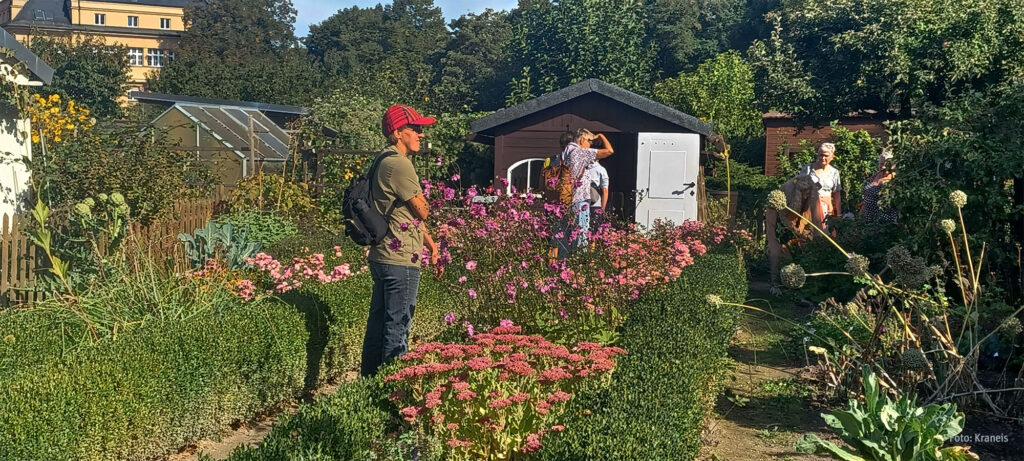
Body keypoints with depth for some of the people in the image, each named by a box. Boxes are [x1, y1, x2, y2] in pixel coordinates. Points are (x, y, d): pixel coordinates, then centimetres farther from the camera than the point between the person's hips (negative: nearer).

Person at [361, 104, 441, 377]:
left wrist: (430, 244, 19)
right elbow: (422, 211, -12)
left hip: (382, 258, 11)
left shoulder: (385, 162, 18)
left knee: (378, 324, 16)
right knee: (397, 328, -4)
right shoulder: (399, 164, -16)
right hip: (401, 261, -11)